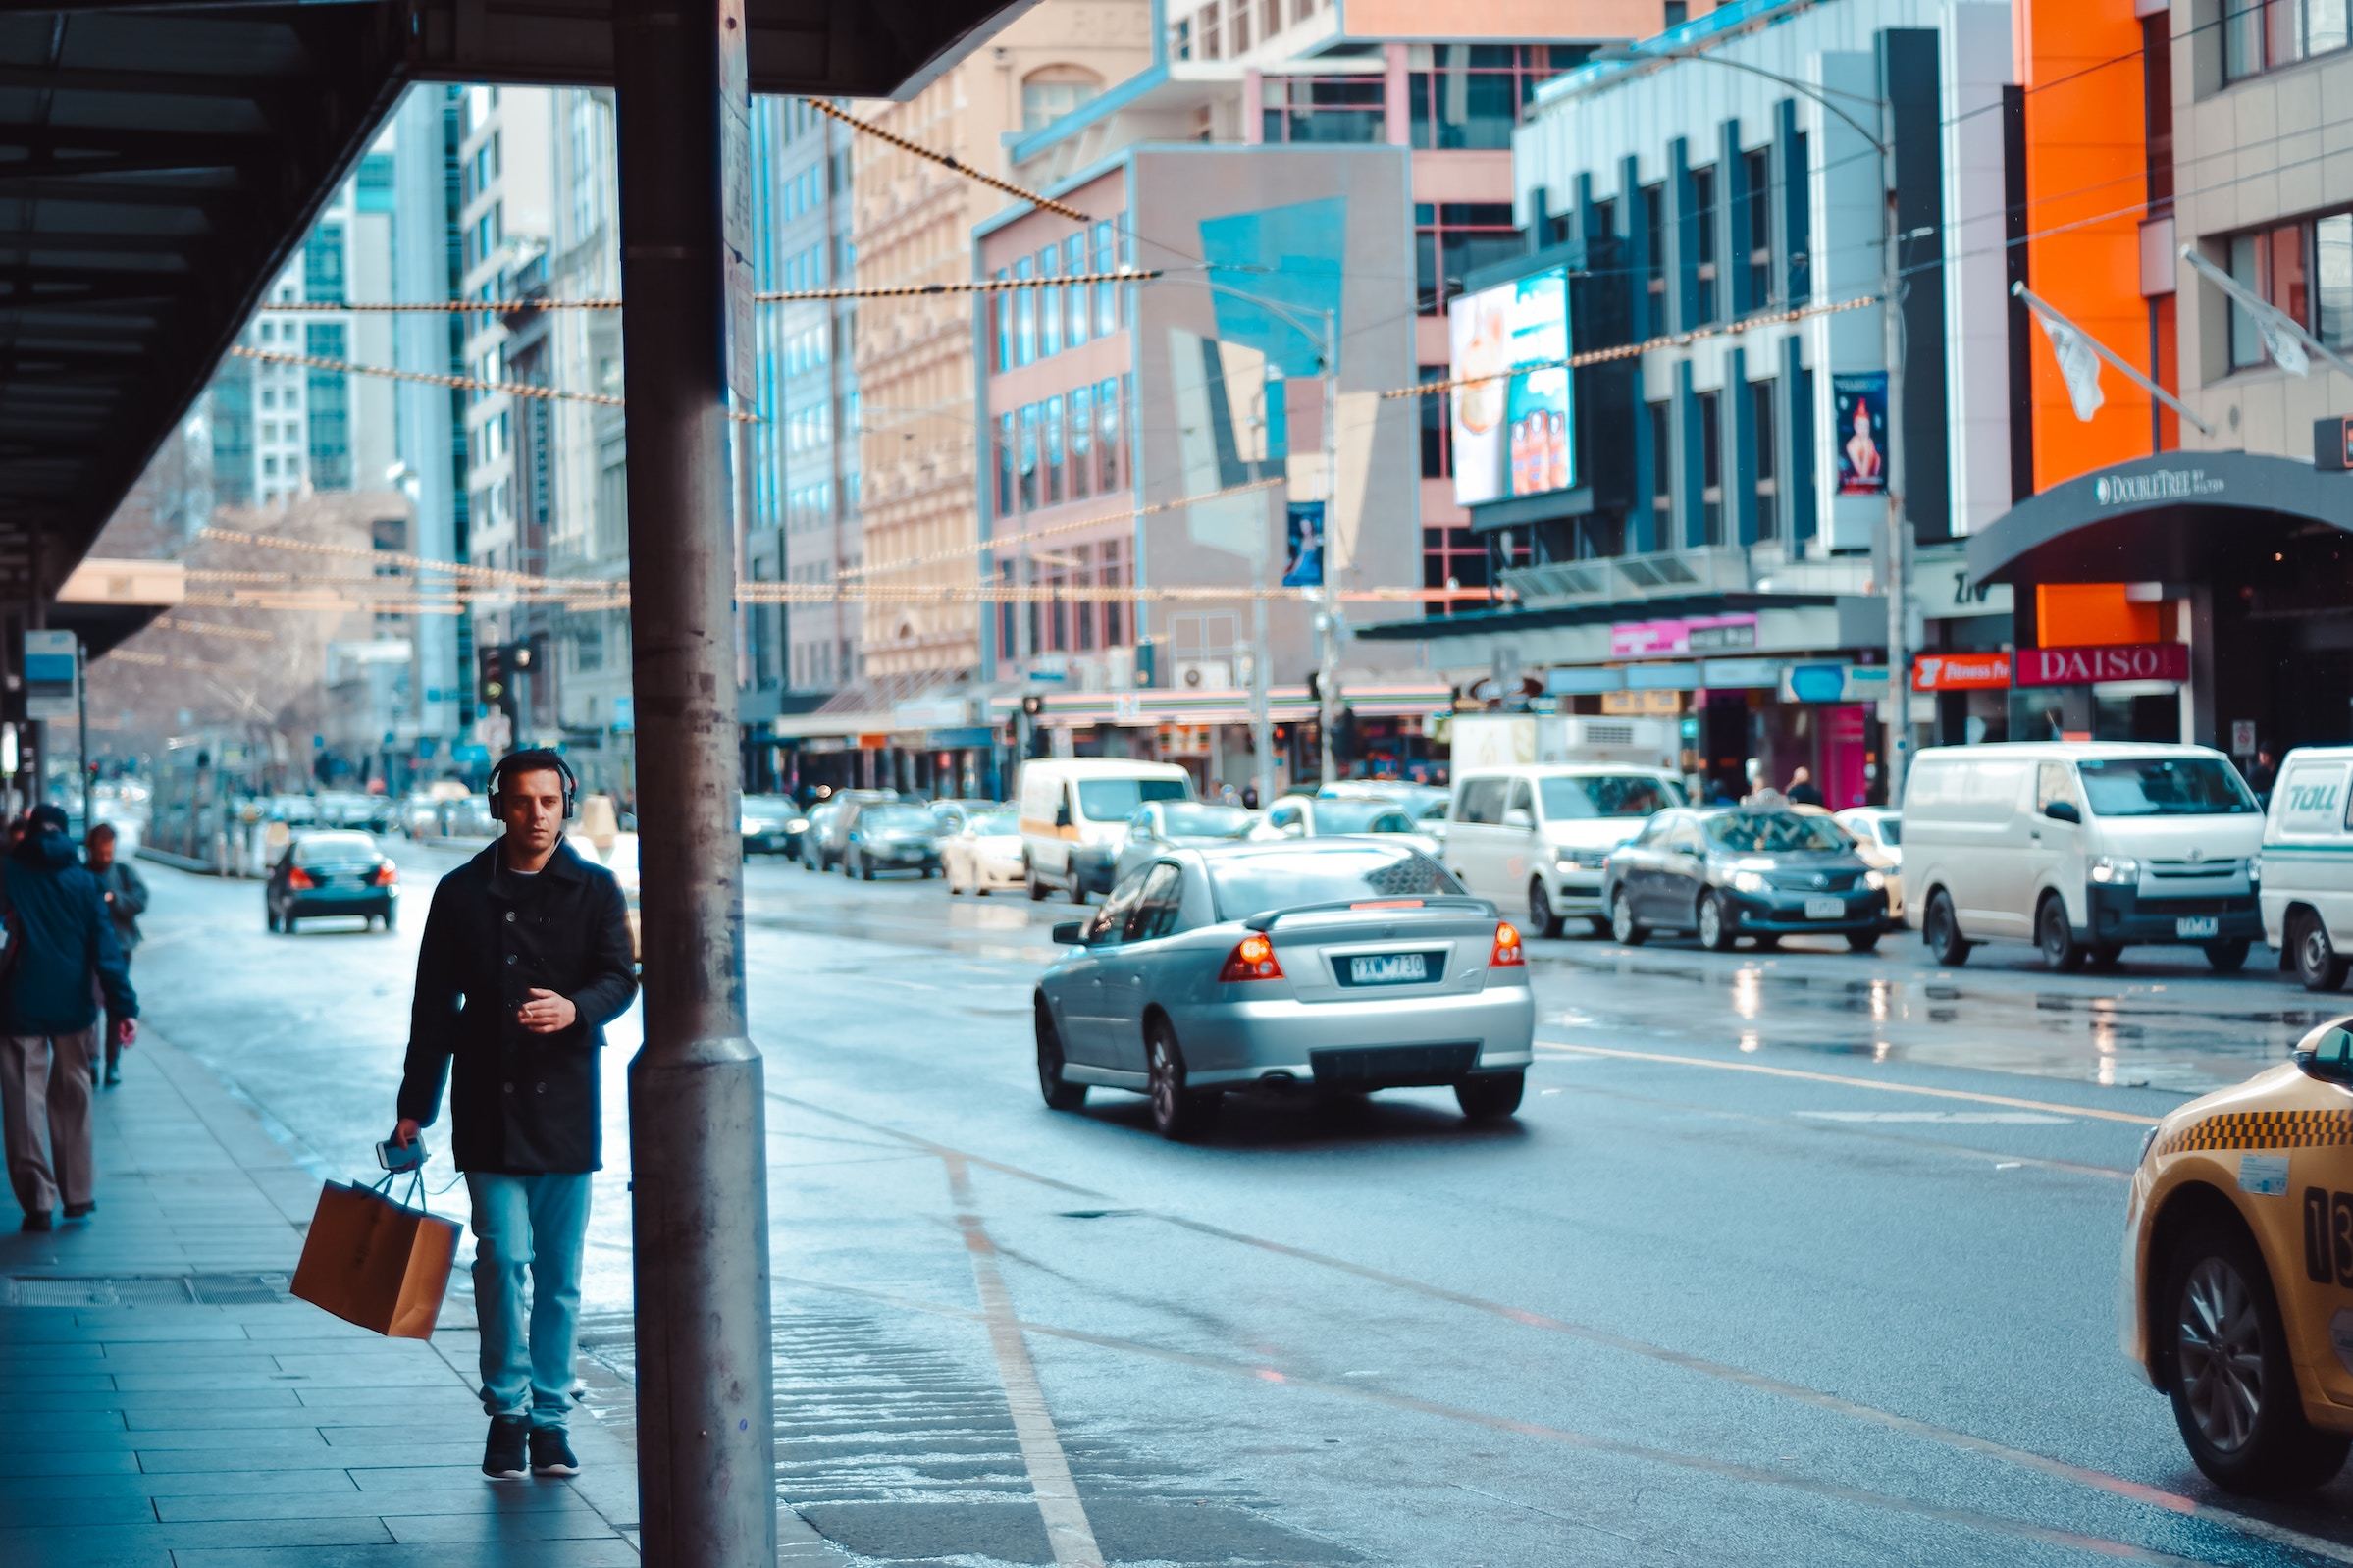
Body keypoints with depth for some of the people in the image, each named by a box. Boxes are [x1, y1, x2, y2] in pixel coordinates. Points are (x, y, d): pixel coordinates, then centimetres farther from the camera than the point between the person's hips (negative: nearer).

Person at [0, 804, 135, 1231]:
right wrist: (124, 1006, -5)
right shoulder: (82, 880, 3)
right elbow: (105, 948, -3)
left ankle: (38, 1202, -3)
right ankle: (78, 1195, 17)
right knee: (73, 1101, 14)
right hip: (73, 1004, 2)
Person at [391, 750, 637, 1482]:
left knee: (559, 1274, 6)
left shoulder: (594, 891, 5)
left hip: (565, 1110, 1)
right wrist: (414, 1106, 7)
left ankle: (549, 1415, 16)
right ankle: (507, 1408, 3)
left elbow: (620, 977, -6)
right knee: (503, 1257, -10)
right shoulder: (462, 894, 6)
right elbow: (434, 1006, 9)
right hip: (488, 1110, 0)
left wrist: (575, 1009, -28)